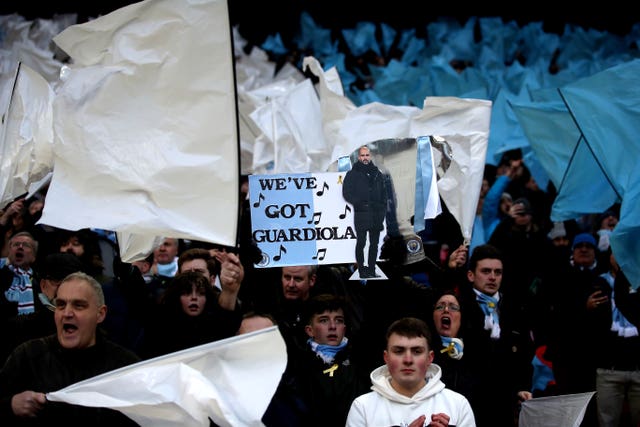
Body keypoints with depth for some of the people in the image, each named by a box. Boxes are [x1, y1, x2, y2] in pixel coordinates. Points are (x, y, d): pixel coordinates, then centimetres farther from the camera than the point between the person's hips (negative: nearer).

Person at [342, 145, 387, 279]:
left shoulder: (377, 174, 15)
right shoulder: (353, 174, 2)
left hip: (376, 214, 5)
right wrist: (359, 203, -13)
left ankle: (371, 270, 12)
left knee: (374, 243, 7)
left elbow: (384, 194, 18)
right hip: (361, 214, -4)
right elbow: (347, 193, -3)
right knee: (361, 243, -4)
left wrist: (383, 210, 7)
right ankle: (362, 270, -3)